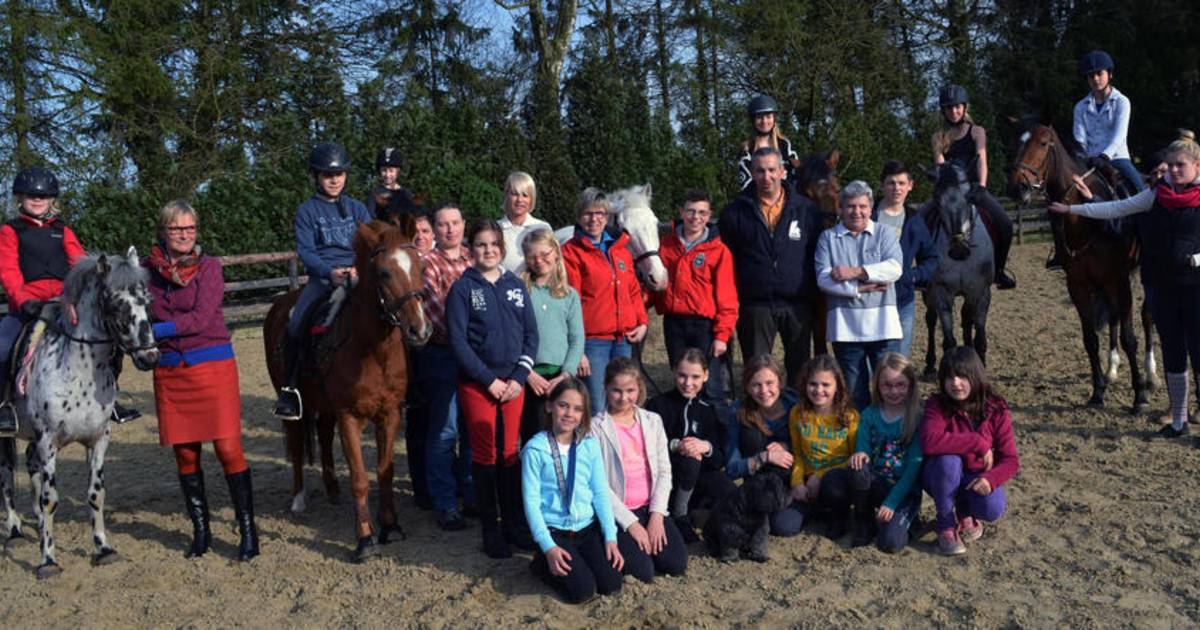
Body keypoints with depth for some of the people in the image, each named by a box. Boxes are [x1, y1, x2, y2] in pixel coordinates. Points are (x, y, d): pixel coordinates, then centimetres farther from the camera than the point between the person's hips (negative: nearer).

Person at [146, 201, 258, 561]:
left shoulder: (208, 267, -3)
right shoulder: (147, 270, 5)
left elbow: (201, 318, -13)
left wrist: (154, 330, -19)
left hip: (213, 365, -3)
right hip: (169, 372, 3)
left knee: (227, 448, -4)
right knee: (184, 453, 9)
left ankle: (248, 529, 6)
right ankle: (200, 531, 23)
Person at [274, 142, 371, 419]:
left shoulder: (357, 209, 14)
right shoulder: (307, 210, 8)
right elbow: (305, 250, -3)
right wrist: (330, 272, -21)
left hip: (357, 275, 2)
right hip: (322, 276, -1)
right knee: (295, 326, -22)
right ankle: (289, 388, -5)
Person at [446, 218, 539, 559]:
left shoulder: (516, 287, 8)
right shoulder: (462, 288, -3)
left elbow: (531, 335, 6)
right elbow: (458, 340, -9)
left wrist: (519, 378, -5)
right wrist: (490, 380, -13)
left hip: (513, 383, 3)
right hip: (477, 384, -3)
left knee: (510, 453, 9)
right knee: (485, 455, 3)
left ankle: (513, 522, 20)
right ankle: (490, 529, 13)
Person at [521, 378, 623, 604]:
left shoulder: (590, 445, 2)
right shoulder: (535, 449, -10)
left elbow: (601, 492, 3)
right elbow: (531, 500, -10)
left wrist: (610, 537, -6)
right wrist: (548, 547, -16)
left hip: (588, 528, 4)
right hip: (555, 531, -4)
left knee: (611, 585, -12)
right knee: (583, 591, -18)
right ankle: (543, 563, 8)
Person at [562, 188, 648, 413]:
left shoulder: (621, 248, 13)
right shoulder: (571, 252, -5)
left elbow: (633, 290, 20)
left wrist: (642, 322, 4)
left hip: (624, 339, 6)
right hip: (593, 339, -6)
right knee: (597, 410, -6)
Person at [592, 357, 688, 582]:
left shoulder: (652, 421, 9)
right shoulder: (596, 427, -6)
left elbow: (664, 471, 6)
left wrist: (656, 515, -7)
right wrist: (631, 523, -14)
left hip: (650, 508, 4)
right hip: (617, 512, -4)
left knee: (677, 563, -14)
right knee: (643, 572, -20)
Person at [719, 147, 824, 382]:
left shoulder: (806, 209, 5)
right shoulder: (735, 212, 3)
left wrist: (817, 298, 2)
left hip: (798, 305, 1)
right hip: (754, 305, -1)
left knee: (800, 368, 10)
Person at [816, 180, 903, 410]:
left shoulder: (885, 234, 10)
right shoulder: (828, 238, 9)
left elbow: (894, 268, -8)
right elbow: (823, 279, -5)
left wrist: (855, 272, -14)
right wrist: (862, 288, -10)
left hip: (881, 322, 0)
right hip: (845, 324, 0)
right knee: (854, 391, 6)